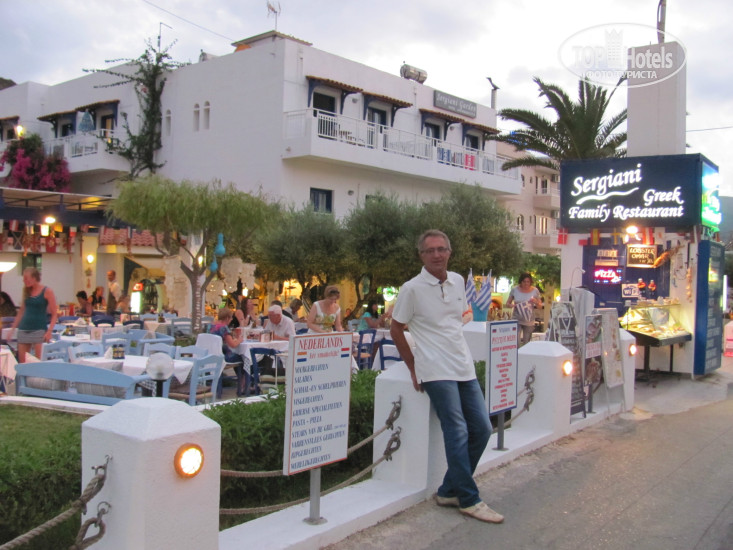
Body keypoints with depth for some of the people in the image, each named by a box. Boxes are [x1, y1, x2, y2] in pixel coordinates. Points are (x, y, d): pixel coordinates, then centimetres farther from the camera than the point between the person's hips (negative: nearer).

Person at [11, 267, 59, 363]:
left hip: (39, 330, -5)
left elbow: (54, 314, -6)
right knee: (22, 362, 4)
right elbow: (21, 312, 20)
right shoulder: (26, 291, 11)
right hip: (23, 330, 6)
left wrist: (49, 331, -16)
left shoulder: (47, 292, -4)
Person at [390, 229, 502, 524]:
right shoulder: (412, 289, -7)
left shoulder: (458, 281, 10)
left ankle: (450, 491, 19)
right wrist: (413, 367, -2)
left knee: (481, 429, 6)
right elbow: (396, 329, -1)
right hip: (437, 372, -7)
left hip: (464, 367, 7)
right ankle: (469, 499, 7)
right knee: (457, 432, -8)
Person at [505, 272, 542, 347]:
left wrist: (536, 302, -15)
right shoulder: (515, 290, -2)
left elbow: (540, 306, 7)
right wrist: (512, 305, -17)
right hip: (516, 320, -1)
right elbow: (507, 303, 6)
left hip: (529, 321, 2)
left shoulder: (535, 291, 0)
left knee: (526, 343, 8)